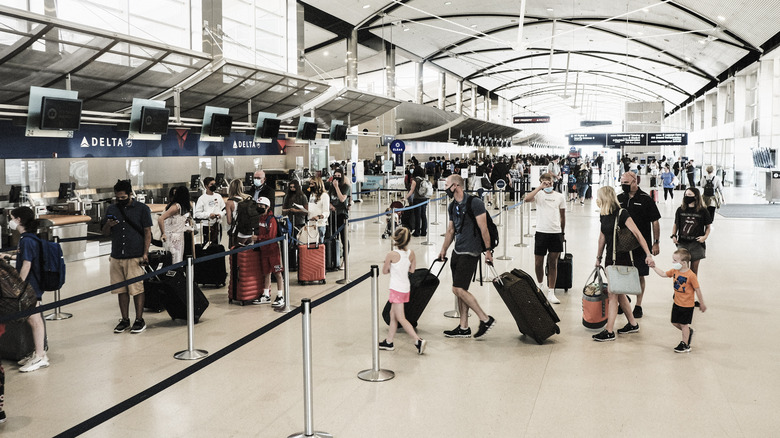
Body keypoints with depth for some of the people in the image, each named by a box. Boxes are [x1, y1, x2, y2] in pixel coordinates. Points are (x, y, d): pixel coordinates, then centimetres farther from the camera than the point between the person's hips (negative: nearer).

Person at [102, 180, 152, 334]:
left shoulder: (142, 209, 0)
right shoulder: (111, 209, 11)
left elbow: (147, 232, -1)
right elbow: (105, 233, 16)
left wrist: (145, 253, -9)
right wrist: (108, 225, -7)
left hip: (135, 257, -4)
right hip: (116, 256, 4)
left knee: (137, 289, -1)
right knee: (121, 290, 9)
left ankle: (139, 320, 10)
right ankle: (125, 320, 19)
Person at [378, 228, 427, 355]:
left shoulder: (391, 255, -17)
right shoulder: (411, 253, -2)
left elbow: (384, 271, -6)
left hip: (397, 289, -7)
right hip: (406, 287, 7)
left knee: (400, 318, -4)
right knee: (393, 314, 18)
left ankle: (418, 340, -14)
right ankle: (388, 342, 25)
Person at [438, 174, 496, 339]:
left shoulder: (474, 203, -13)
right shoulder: (452, 206, 12)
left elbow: (484, 229, -13)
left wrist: (488, 250, -13)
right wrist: (443, 250, 22)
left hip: (470, 252, -8)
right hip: (457, 251, 8)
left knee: (458, 289, -12)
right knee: (460, 290, 9)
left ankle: (486, 319, -1)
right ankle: (463, 328, 17)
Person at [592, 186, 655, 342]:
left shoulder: (621, 214, -16)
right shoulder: (604, 216, 8)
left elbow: (637, 234, -20)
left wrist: (648, 254, -26)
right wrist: (598, 257, 24)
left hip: (622, 259, -8)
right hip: (611, 258, 8)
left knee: (613, 293, -8)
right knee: (619, 293, 14)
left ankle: (609, 331, -5)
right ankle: (633, 324, 29)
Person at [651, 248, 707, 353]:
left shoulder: (691, 275, -22)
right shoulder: (674, 271, -2)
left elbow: (697, 289, -14)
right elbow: (663, 274, 12)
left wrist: (702, 304, -7)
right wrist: (654, 267, 3)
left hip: (687, 305, -7)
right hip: (677, 303, 7)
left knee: (684, 324, 3)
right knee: (675, 322, 14)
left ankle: (685, 345, 17)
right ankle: (689, 331, 40)